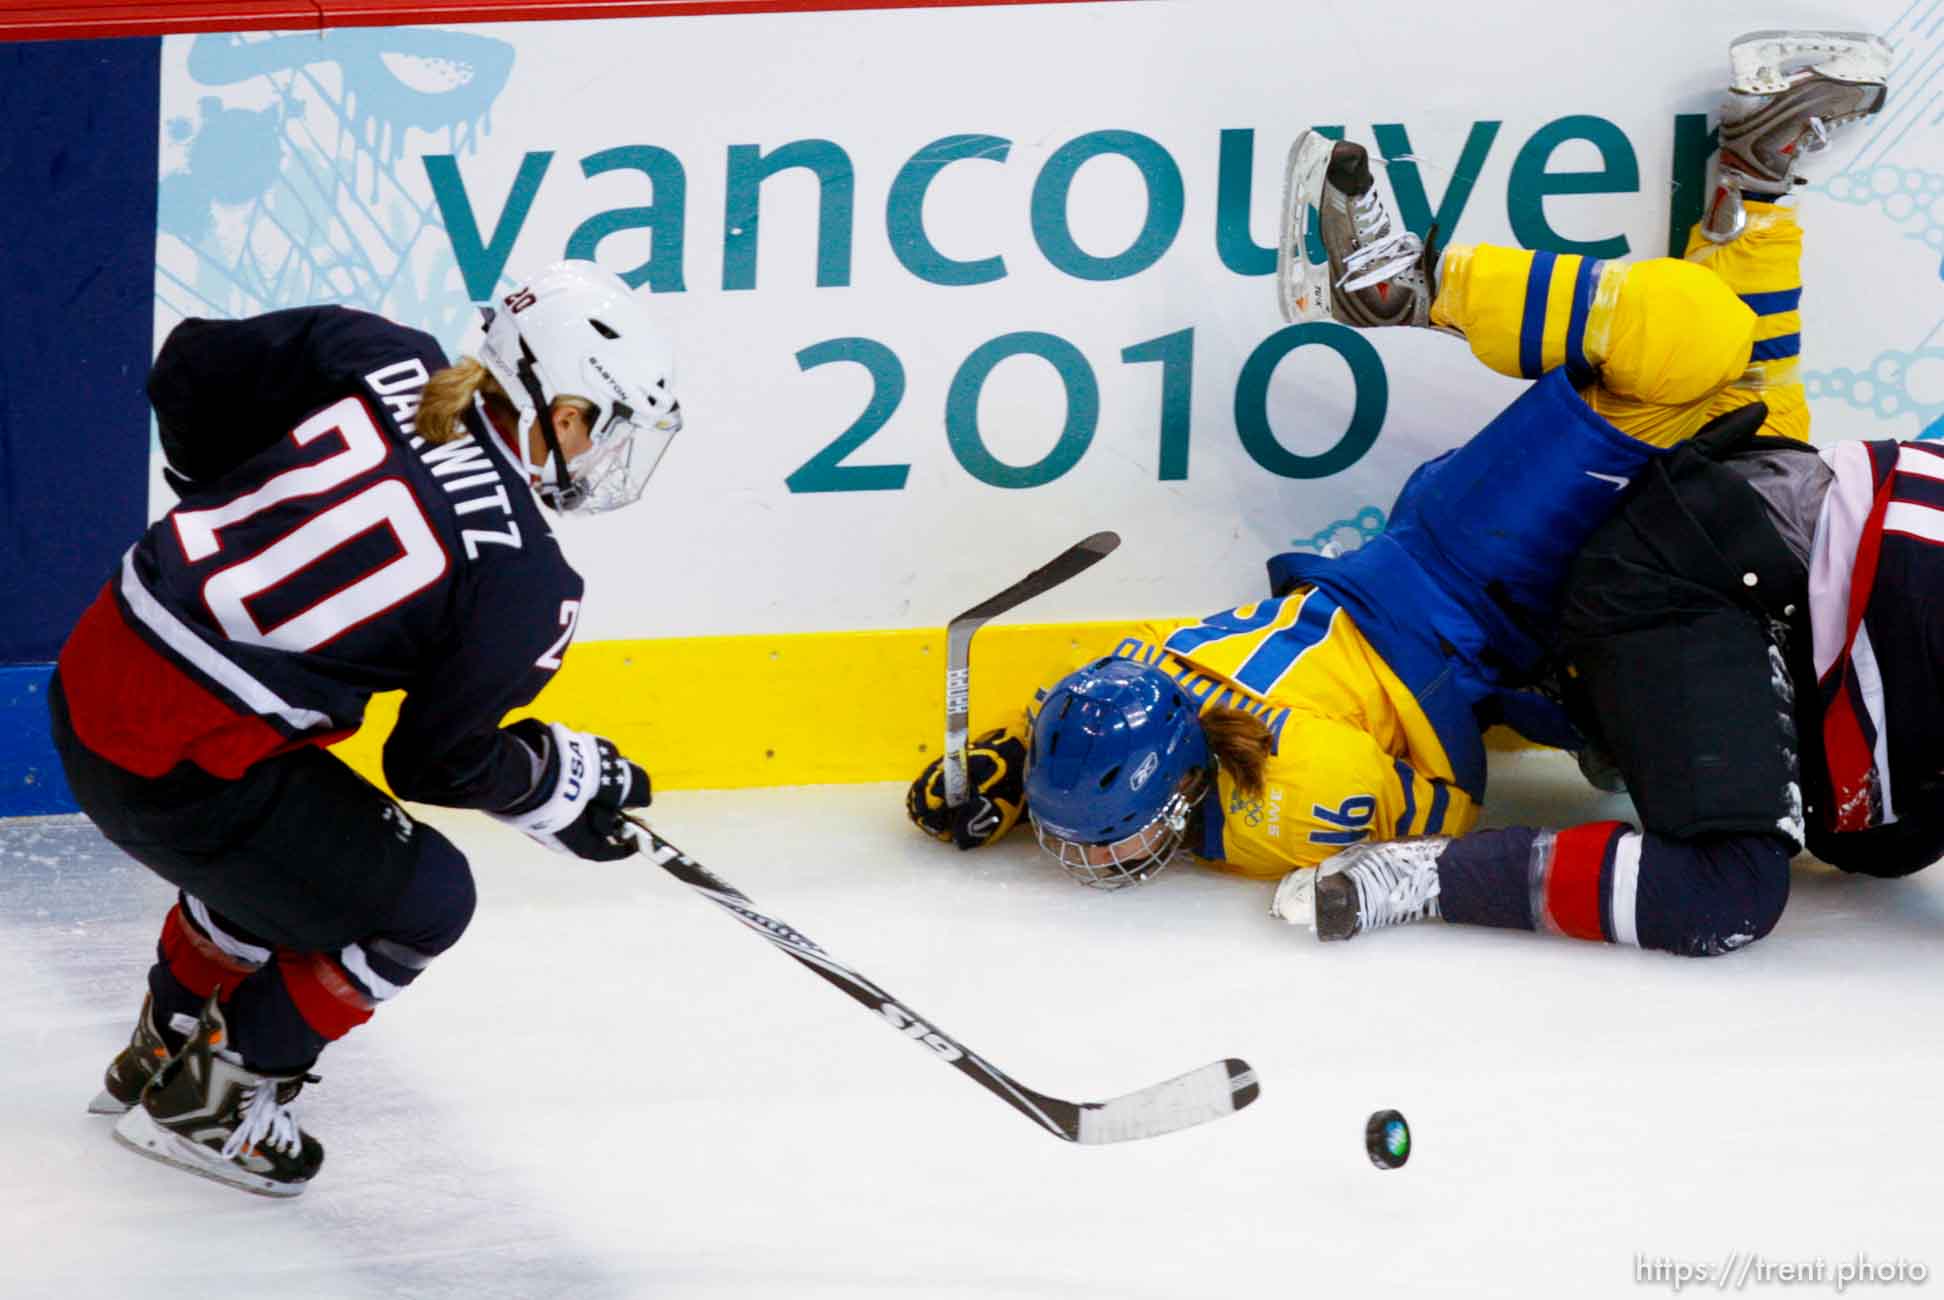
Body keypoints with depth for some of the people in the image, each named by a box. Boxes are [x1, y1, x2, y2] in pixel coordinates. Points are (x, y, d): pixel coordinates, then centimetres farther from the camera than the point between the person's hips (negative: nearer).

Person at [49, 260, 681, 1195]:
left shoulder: (384, 363, 1)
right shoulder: (525, 584, -14)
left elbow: (192, 366, 11)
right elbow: (435, 759, -4)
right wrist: (566, 782, 13)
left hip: (96, 668, 8)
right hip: (179, 764, -8)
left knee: (288, 837, 34)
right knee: (419, 900, 9)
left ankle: (164, 1052, 49)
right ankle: (211, 1103, 20)